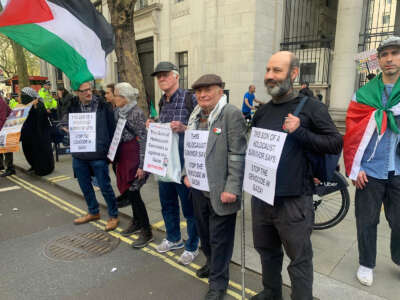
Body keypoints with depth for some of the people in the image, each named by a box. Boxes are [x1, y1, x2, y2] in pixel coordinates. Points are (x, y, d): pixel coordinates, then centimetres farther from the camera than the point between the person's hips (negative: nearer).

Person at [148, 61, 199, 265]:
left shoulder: (190, 99, -10)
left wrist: (184, 128, -26)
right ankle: (173, 239, 40)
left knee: (188, 206, 5)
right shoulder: (162, 102, 12)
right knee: (167, 203, 19)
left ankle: (191, 247, 25)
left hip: (184, 162, -7)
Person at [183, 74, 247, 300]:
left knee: (220, 238, 7)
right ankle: (212, 263, 46)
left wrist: (232, 189, -19)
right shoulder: (196, 115, 12)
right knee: (204, 231, 22)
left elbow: (237, 155, -17)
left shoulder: (232, 114, -12)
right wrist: (188, 173, 12)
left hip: (220, 190, -7)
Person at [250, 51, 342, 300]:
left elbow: (336, 144, -9)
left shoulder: (311, 107, -7)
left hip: (294, 201, -6)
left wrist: (299, 133, -19)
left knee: (299, 260, 9)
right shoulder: (262, 112, 10)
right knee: (267, 252, 22)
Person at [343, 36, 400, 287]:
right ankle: (366, 264, 30)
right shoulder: (364, 94, 0)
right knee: (367, 221, 10)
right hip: (370, 171, -1)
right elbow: (352, 134, -3)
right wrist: (353, 169, -6)